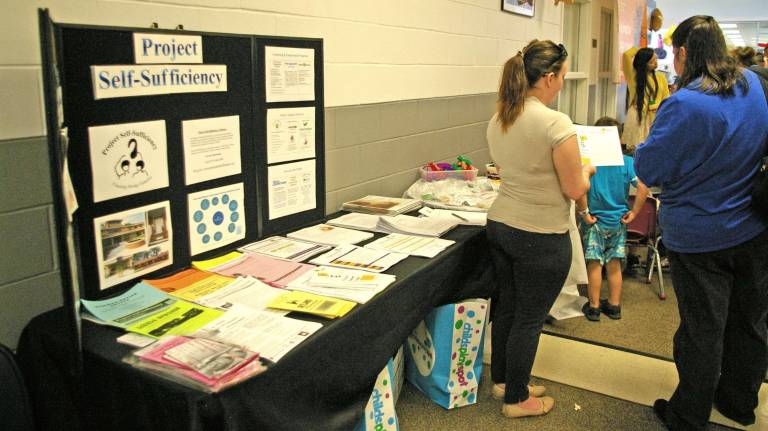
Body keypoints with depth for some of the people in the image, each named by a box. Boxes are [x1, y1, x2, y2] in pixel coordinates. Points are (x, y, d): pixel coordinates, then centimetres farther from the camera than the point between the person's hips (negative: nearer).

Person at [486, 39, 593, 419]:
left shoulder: (497, 120, 3)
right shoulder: (556, 124, -20)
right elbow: (574, 189, -14)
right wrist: (586, 171, 7)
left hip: (500, 226, 8)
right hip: (540, 238, -7)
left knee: (506, 306, 21)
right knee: (529, 318, 8)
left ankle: (502, 380, 39)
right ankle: (516, 399, 25)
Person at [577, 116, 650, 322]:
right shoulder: (628, 162, -4)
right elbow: (643, 187, -15)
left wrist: (584, 213, -15)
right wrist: (634, 212, -5)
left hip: (594, 220, -3)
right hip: (618, 220, 3)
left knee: (594, 264, 6)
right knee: (614, 264, 14)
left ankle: (594, 307, 14)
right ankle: (614, 305, 24)